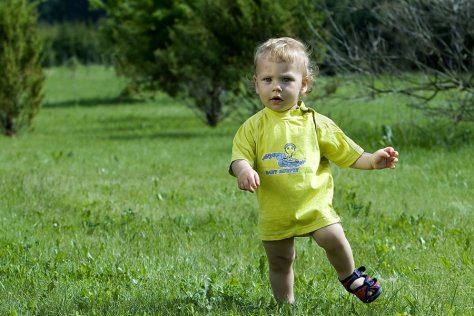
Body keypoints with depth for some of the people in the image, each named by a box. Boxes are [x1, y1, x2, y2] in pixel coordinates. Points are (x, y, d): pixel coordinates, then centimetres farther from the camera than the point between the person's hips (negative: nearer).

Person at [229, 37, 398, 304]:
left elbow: (345, 152, 3)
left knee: (334, 238, -16)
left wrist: (372, 161, -10)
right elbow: (239, 158, -9)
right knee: (279, 261, 8)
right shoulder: (253, 127, -3)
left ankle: (350, 277, 13)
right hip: (275, 212, 1)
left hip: (314, 204, -1)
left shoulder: (315, 123, -3)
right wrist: (244, 170, -32)